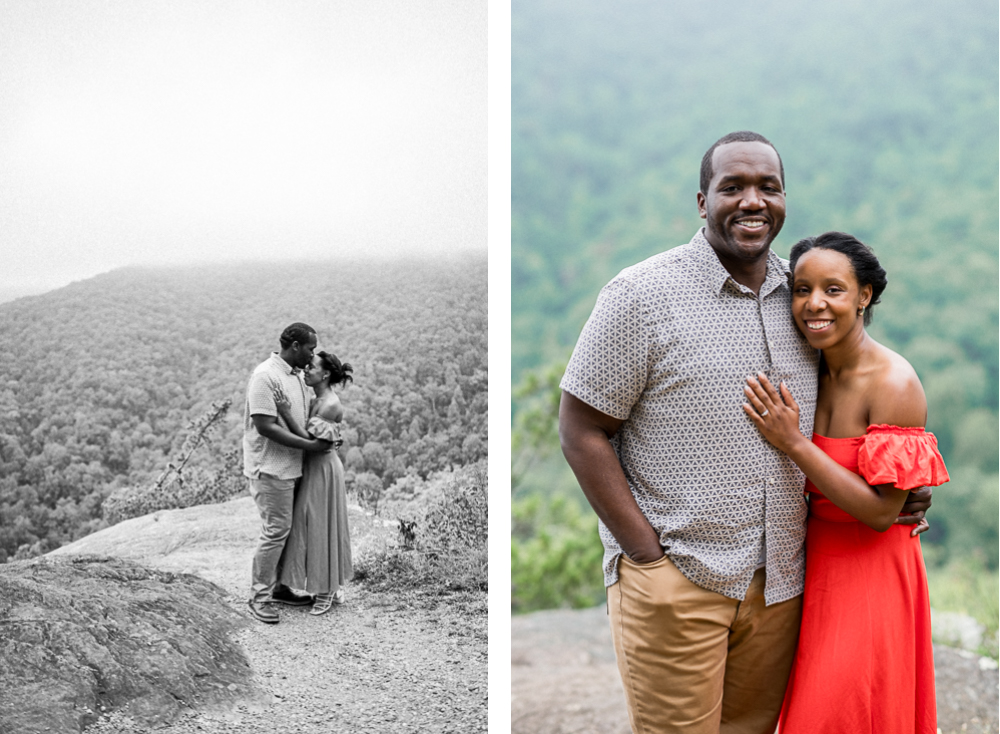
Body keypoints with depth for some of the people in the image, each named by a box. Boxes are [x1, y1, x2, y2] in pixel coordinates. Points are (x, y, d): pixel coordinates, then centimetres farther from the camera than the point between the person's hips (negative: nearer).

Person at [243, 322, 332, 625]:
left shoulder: (297, 375, 11)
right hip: (270, 467, -9)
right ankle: (259, 596, 4)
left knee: (287, 528, 14)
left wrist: (323, 436, 6)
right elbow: (265, 426, -22)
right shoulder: (266, 376, -17)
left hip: (290, 466, 9)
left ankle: (278, 586, 25)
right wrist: (309, 445, -21)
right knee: (275, 530, -6)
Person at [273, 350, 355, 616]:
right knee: (317, 528, 15)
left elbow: (308, 439, -23)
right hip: (314, 468, 10)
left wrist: (286, 412, -30)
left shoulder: (330, 406, -20)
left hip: (323, 470, -10)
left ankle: (326, 593, 12)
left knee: (322, 528, 0)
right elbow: (308, 436, 6)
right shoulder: (317, 400, 8)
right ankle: (334, 588, 26)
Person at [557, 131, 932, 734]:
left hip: (780, 584, 5)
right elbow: (582, 432, -9)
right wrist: (649, 555, -14)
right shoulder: (642, 294, -8)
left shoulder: (801, 296, 8)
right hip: (675, 581, -5)